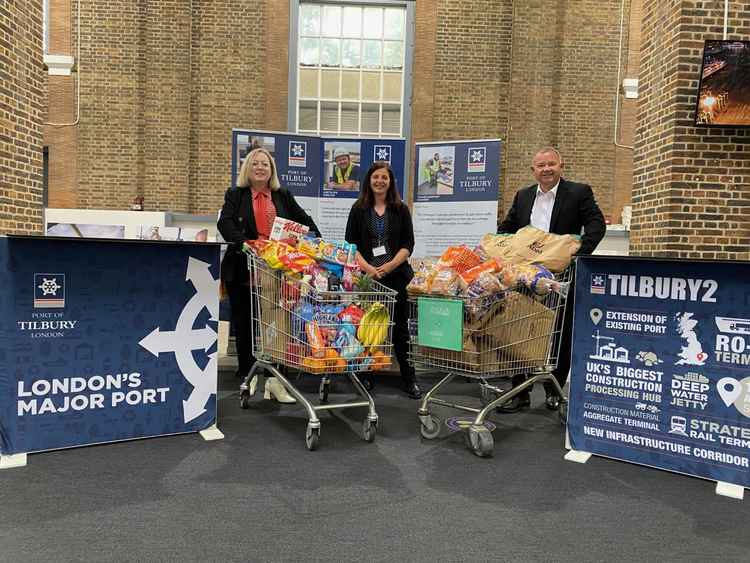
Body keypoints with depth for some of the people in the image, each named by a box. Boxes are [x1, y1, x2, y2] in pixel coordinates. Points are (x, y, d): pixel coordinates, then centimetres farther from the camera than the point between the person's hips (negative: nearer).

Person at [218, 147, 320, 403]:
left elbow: (304, 221, 12)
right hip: (243, 271, 0)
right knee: (244, 323, 8)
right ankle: (248, 375, 22)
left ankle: (273, 378, 2)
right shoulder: (235, 196, 7)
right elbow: (225, 223, -9)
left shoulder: (283, 197, 14)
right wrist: (244, 243, -27)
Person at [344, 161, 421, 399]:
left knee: (400, 326, 2)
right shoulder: (359, 209, 8)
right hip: (366, 276, 0)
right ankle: (366, 375, 16)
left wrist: (390, 265, -11)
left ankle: (409, 379, 10)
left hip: (396, 275, 0)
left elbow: (408, 244, 3)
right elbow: (351, 244, 2)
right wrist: (368, 268, -12)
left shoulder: (401, 209, 8)